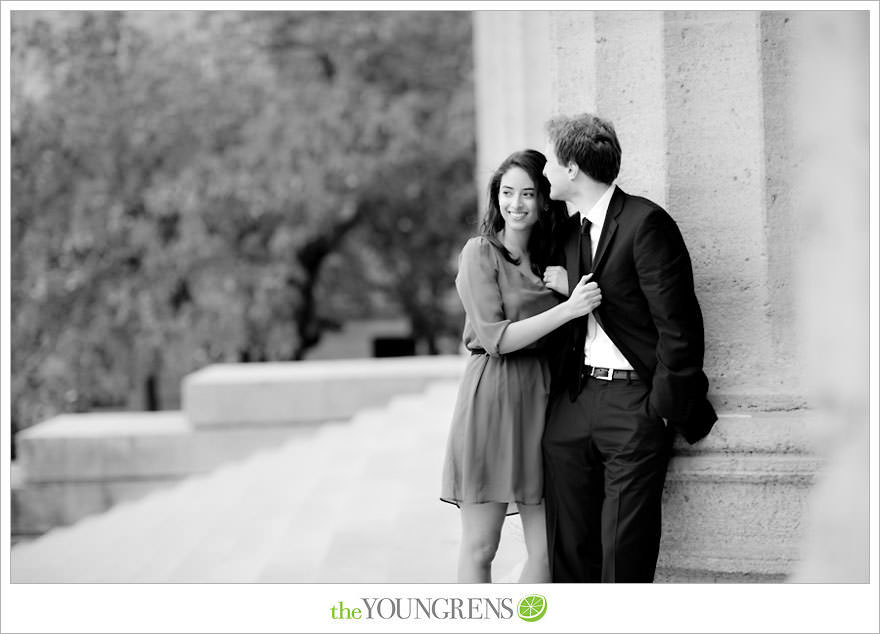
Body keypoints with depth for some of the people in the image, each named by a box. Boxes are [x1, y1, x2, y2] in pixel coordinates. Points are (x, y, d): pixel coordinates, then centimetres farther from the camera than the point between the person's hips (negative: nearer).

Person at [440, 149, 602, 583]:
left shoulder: (551, 257, 15)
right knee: (479, 547, -1)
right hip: (492, 396, -5)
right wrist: (568, 309, -17)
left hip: (542, 399, 6)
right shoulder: (481, 253, -2)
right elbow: (496, 338, -12)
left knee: (547, 550, 2)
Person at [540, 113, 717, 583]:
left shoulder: (645, 222, -11)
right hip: (574, 398, 7)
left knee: (623, 553, -5)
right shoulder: (569, 231, 15)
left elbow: (678, 325, -13)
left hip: (635, 401, -7)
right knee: (567, 547, 7)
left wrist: (663, 408, -12)